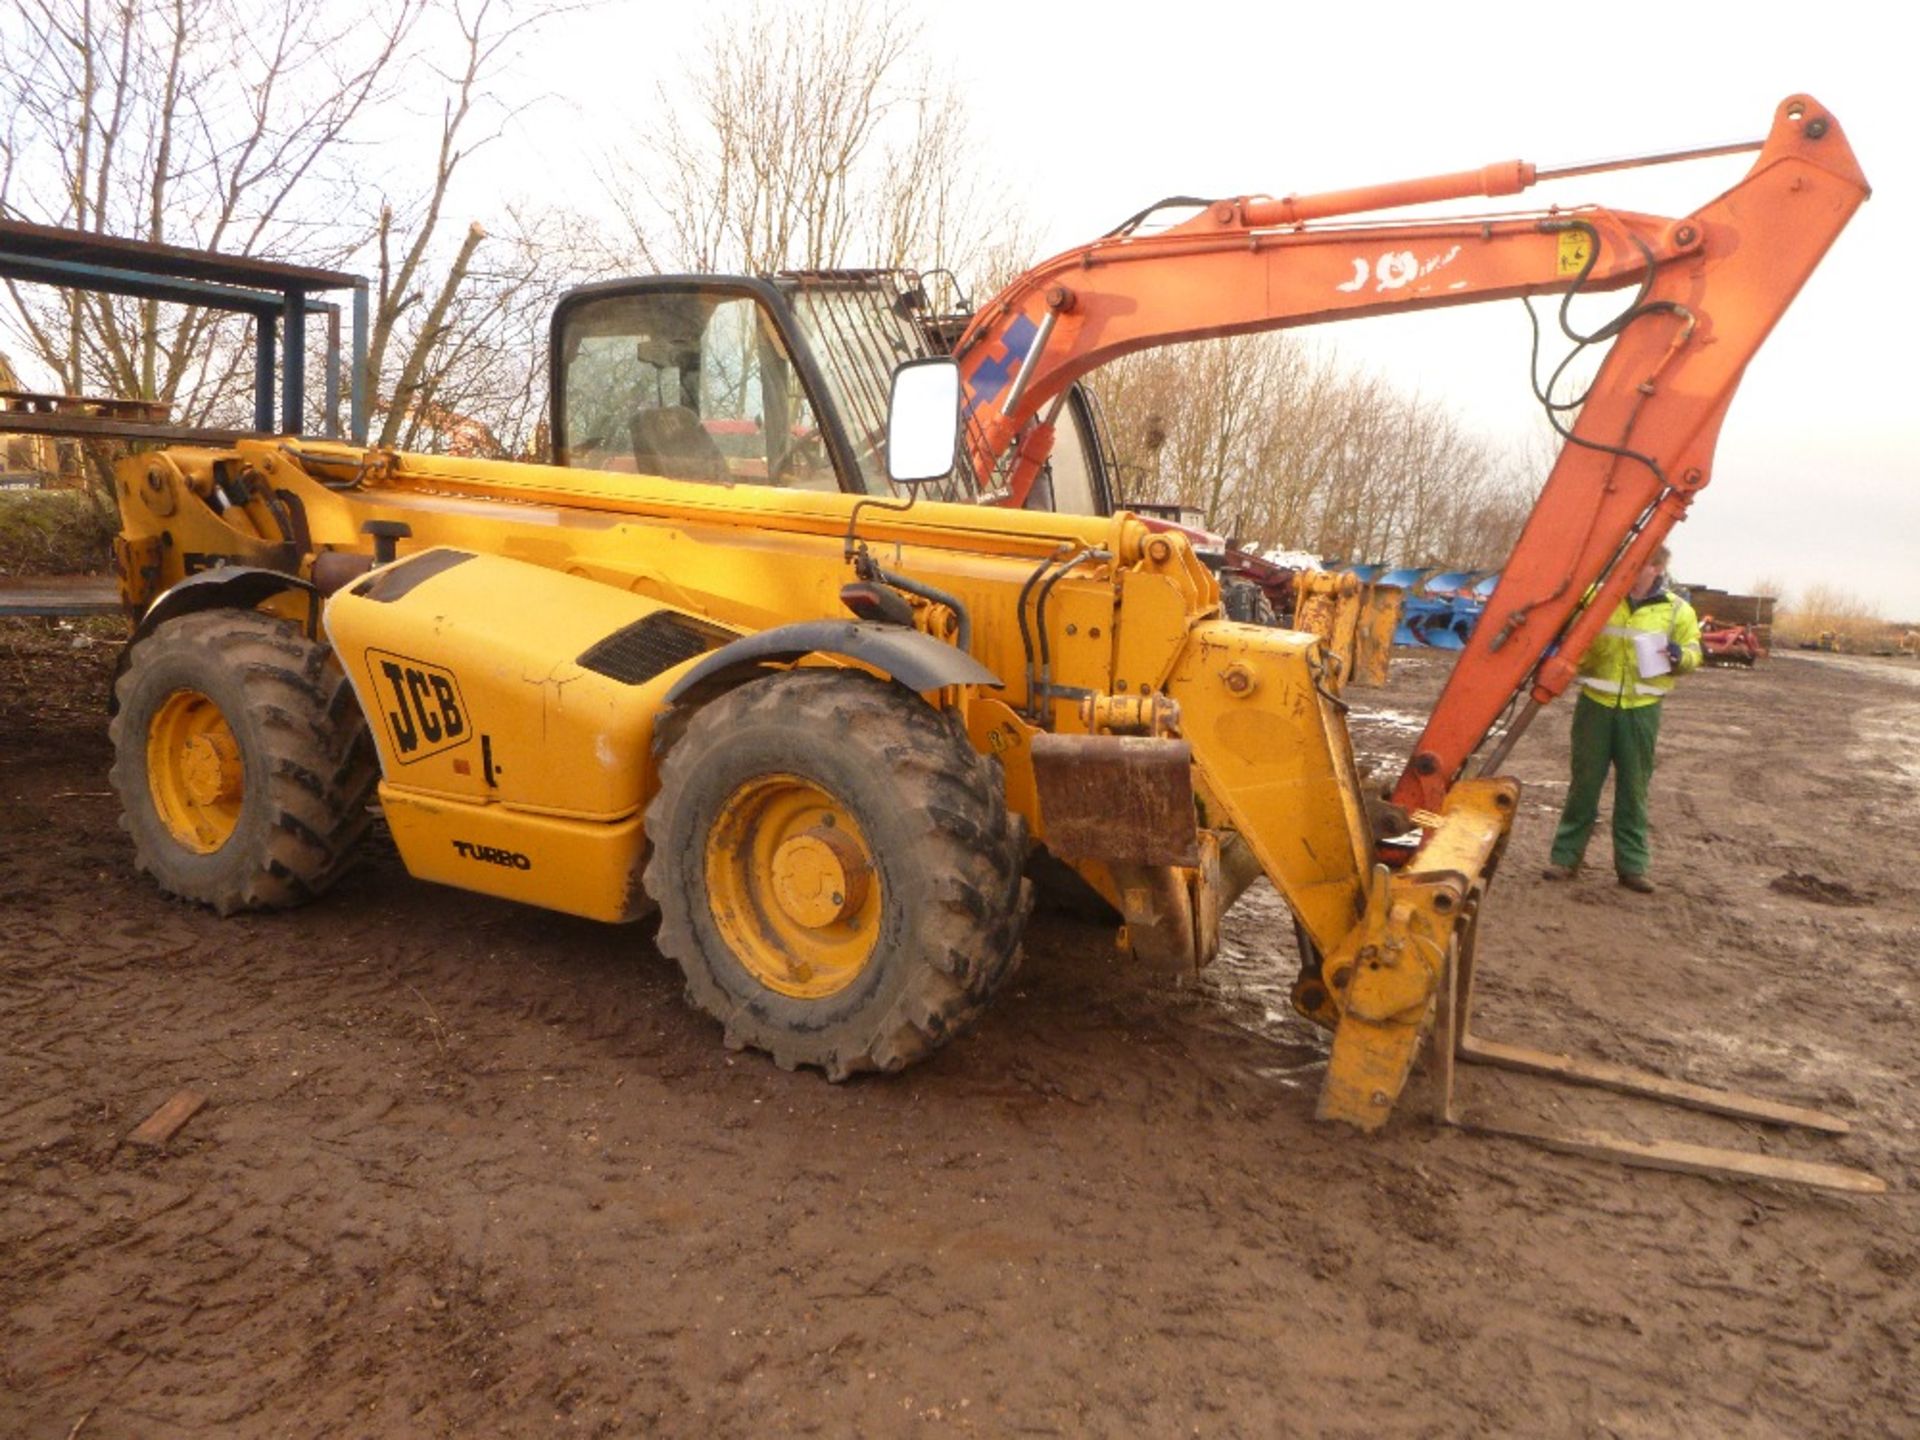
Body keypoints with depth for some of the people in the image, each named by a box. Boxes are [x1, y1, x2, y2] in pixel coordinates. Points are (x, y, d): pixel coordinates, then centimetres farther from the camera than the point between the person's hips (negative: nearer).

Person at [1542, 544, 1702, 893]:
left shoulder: (1677, 611, 2)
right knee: (1584, 783, 6)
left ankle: (1633, 863, 15)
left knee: (1633, 788, 7)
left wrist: (1680, 656, -13)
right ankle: (1566, 855, 13)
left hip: (1641, 710, 0)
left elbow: (1693, 653, 9)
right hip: (1596, 705, 0)